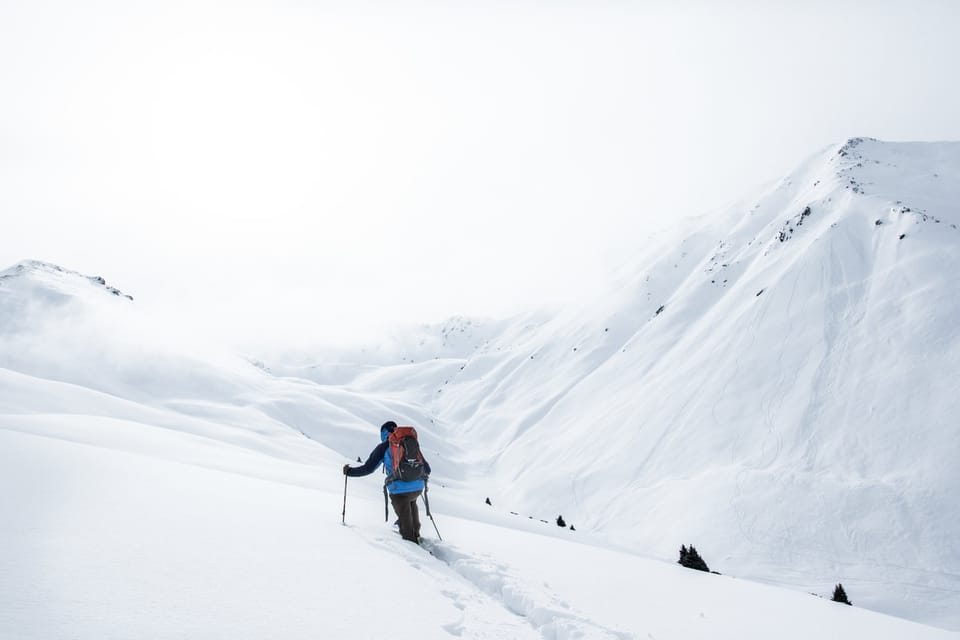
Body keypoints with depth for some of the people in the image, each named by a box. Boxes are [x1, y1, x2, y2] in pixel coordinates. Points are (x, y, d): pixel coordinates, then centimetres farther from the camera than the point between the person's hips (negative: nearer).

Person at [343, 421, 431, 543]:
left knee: (404, 517, 16)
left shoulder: (383, 447, 2)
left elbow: (368, 468, 1)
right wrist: (425, 474, 40)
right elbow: (426, 466, 17)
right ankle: (416, 534, 39)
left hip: (399, 490, -5)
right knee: (411, 502, 35)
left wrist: (349, 471, 16)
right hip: (418, 487, 5)